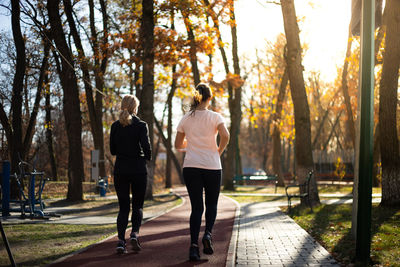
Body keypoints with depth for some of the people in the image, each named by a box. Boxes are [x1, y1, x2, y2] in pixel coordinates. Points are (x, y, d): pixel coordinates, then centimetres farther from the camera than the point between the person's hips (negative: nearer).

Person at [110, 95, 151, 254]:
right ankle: (134, 233, -9)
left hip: (120, 169, 2)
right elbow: (146, 147, -15)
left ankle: (121, 240, -6)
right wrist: (148, 157, 6)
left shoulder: (115, 126, 3)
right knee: (137, 205, 12)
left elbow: (112, 150, 5)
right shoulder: (141, 125, -7)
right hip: (138, 169, -2)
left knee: (123, 207, 8)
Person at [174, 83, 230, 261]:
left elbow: (178, 145, 11)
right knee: (211, 204, 16)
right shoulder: (215, 117, -2)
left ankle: (194, 245, -8)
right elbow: (225, 136, -18)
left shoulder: (185, 119, 6)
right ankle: (208, 233, -8)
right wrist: (219, 151, -1)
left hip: (191, 166, 2)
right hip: (212, 166, -2)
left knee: (196, 207, 5)